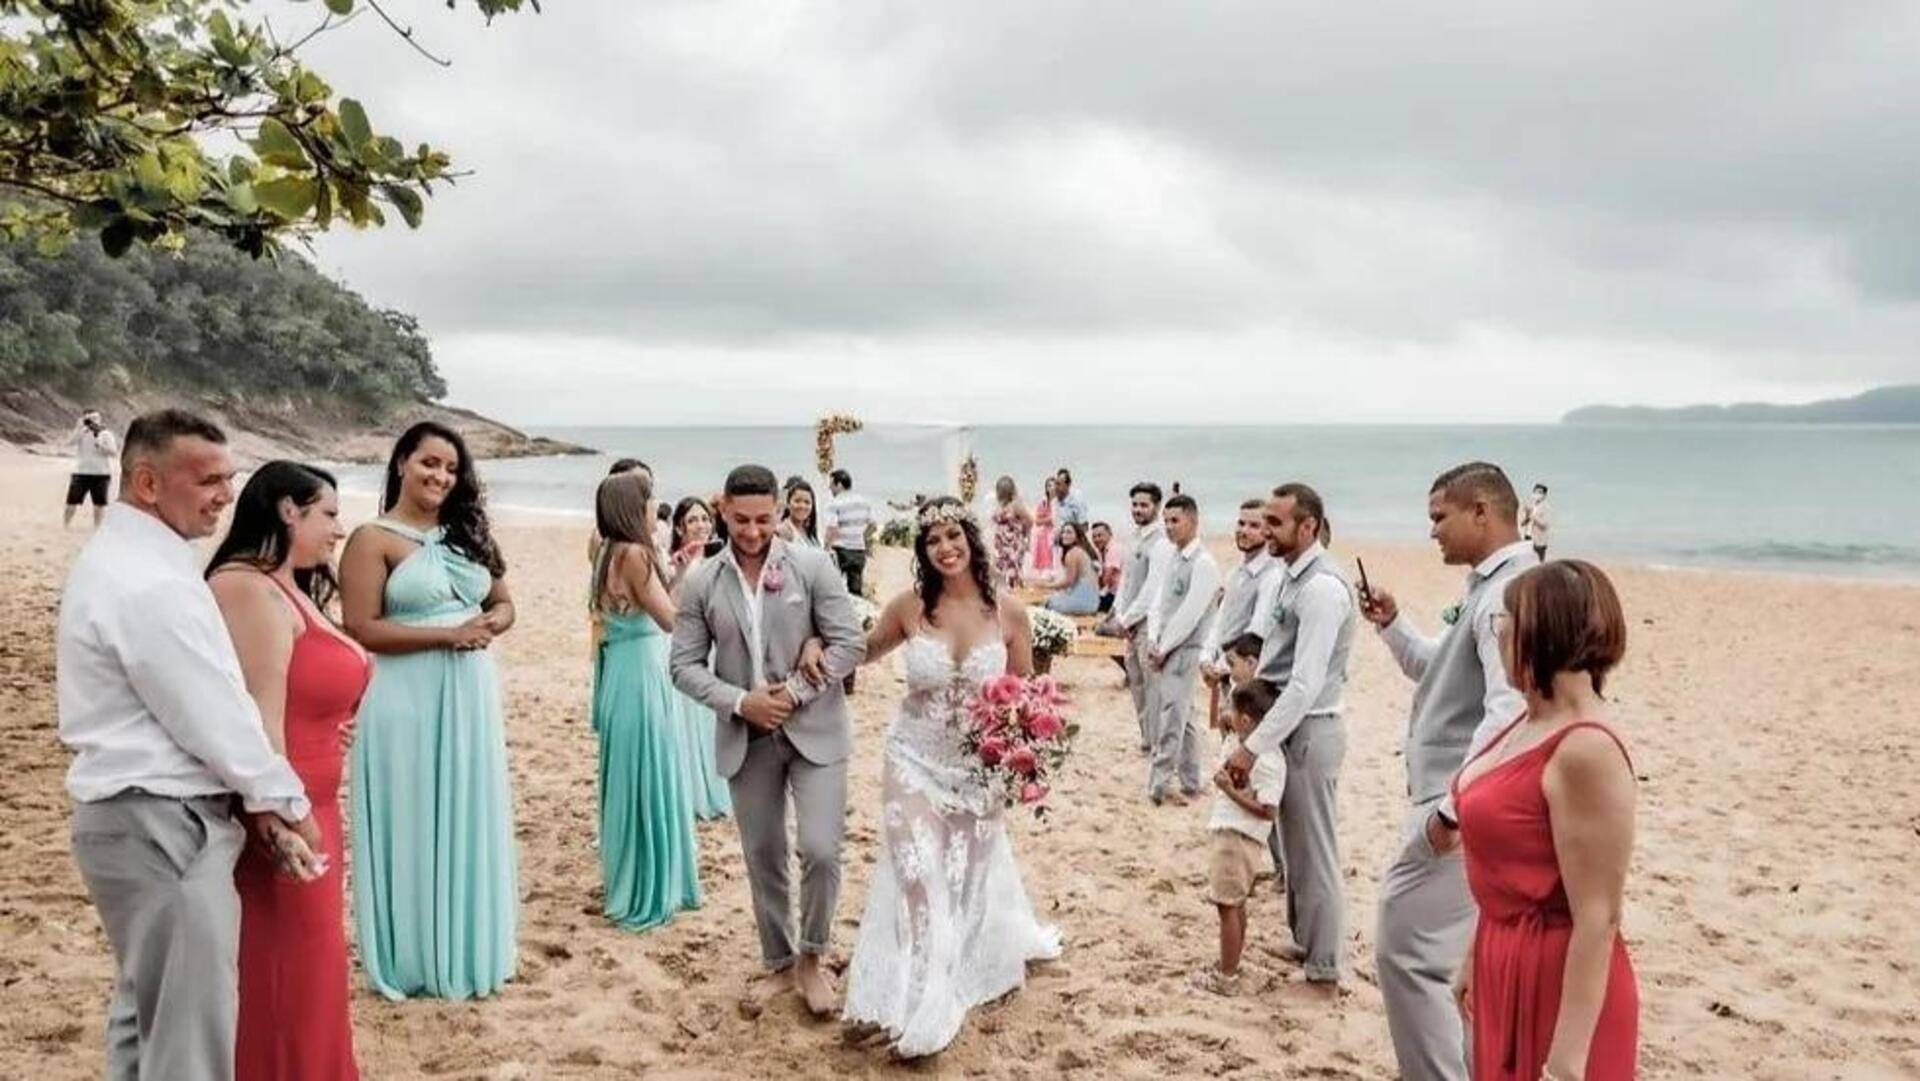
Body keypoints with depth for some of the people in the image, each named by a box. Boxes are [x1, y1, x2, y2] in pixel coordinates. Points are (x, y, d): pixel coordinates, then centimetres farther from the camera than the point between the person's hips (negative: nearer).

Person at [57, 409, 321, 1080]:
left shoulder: (120, 556, 11)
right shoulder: (148, 583, -22)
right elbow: (212, 714, -20)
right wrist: (287, 802, -7)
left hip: (137, 812, 11)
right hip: (163, 823, -11)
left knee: (148, 1006, 22)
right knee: (189, 1024, -3)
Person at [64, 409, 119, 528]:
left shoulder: (106, 434, 2)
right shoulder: (80, 432, 4)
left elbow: (113, 452, -7)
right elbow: (69, 442, -15)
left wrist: (99, 445, -20)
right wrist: (80, 426, -16)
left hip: (102, 473, 0)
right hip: (81, 473, 0)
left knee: (100, 504, 5)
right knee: (72, 502, 1)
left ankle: (97, 528, 17)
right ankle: (65, 526, 13)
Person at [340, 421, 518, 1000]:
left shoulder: (464, 534, 13)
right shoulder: (373, 539, -6)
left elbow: (504, 604, 18)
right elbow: (361, 629, -14)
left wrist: (488, 626, -6)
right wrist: (448, 634, -18)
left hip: (471, 696, 6)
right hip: (409, 701, -6)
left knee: (469, 823, 13)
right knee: (414, 826, 3)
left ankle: (468, 950, 27)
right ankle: (414, 959, 18)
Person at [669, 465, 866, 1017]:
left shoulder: (814, 567, -7)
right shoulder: (701, 583, -1)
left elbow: (849, 643, -8)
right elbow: (685, 665, -1)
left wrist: (793, 692, -15)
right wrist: (739, 701, -15)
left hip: (814, 730, -2)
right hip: (746, 738, 2)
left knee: (821, 849, -9)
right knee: (763, 857, 13)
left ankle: (812, 957, 16)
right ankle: (779, 961, 32)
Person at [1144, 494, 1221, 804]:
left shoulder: (1204, 563, -12)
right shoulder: (1174, 560, 13)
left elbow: (1190, 614, -17)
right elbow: (1158, 604, 11)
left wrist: (1164, 649, -13)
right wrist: (1153, 643, -1)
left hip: (1183, 652, -8)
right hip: (1163, 651, 8)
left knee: (1171, 721, -8)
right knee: (1182, 720, 13)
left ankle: (1156, 788, -5)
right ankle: (1190, 784, 20)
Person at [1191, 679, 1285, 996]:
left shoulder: (1267, 760, -22)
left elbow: (1266, 810, -24)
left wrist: (1230, 790, -23)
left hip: (1239, 839, -10)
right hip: (1226, 832, 10)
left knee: (1228, 904, -2)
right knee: (1234, 904, 18)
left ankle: (1226, 977, 7)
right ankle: (1228, 964, 30)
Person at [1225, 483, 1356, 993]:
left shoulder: (1322, 587, -22)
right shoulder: (1291, 576, 7)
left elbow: (1306, 684, -26)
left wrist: (1254, 745, -24)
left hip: (1309, 731, -9)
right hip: (1289, 723, 9)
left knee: (1315, 852, 3)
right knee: (1295, 846, 21)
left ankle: (1325, 968, 17)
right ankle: (1306, 942, 36)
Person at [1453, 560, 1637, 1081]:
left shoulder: (1584, 751, -24)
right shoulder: (1532, 723, 3)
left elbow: (1598, 918, -24)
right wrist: (1477, 959, 20)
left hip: (1559, 982, -8)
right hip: (1507, 966, 9)